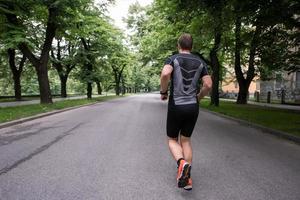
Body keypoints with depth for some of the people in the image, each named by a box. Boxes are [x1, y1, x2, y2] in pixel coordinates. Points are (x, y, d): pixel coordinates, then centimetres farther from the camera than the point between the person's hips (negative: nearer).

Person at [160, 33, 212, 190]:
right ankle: (187, 178, 14)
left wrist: (163, 92, -8)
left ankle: (182, 163, -15)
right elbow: (208, 85, -1)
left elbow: (165, 73, -25)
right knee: (186, 140, 17)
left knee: (172, 140, 14)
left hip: (176, 107, -3)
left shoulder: (173, 59, -1)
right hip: (193, 107, 4)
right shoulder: (200, 62, 9)